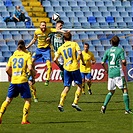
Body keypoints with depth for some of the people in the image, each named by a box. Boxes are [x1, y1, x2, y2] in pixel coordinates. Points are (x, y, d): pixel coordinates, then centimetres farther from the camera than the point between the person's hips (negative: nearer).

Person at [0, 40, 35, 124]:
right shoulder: (27, 56, 1)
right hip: (23, 80, -4)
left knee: (8, 100, 14)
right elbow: (30, 68, -11)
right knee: (28, 100, 7)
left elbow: (7, 69, 9)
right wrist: (33, 78, 2)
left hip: (13, 81, 4)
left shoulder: (12, 57, 12)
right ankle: (24, 120, -2)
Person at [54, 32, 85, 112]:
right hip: (75, 68, -3)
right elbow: (79, 52, -14)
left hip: (66, 69, 3)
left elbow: (55, 59, 5)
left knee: (67, 87, 8)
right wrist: (83, 61, -1)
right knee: (79, 86, 9)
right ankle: (75, 103, -2)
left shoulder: (61, 47, 9)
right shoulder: (74, 44, 1)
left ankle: (61, 104, -4)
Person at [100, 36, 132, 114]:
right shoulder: (120, 50, -4)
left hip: (110, 74, 4)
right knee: (125, 90, 2)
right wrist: (125, 64, 9)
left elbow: (103, 63, 6)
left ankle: (104, 105, 0)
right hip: (118, 73, -4)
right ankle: (127, 109, -4)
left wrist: (106, 70, 22)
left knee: (111, 91, 18)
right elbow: (123, 61, -14)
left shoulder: (108, 51, 8)